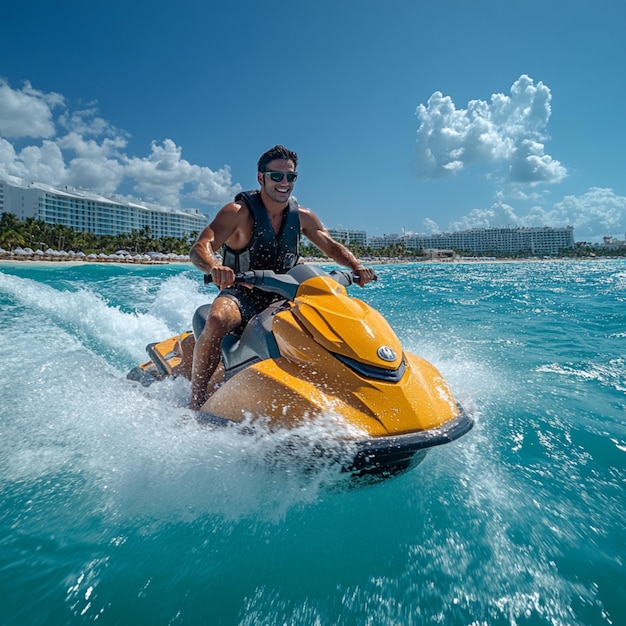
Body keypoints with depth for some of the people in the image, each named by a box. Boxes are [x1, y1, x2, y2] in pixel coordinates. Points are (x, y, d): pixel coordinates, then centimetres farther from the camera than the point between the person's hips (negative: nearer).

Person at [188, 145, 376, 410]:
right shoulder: (238, 212, -11)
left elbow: (332, 246, 13)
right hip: (241, 293, -5)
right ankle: (196, 401, -21)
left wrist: (357, 267, -8)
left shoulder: (302, 217, 4)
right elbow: (199, 249, -21)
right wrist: (214, 267, -46)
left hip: (283, 297, 5)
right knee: (217, 321, -37)